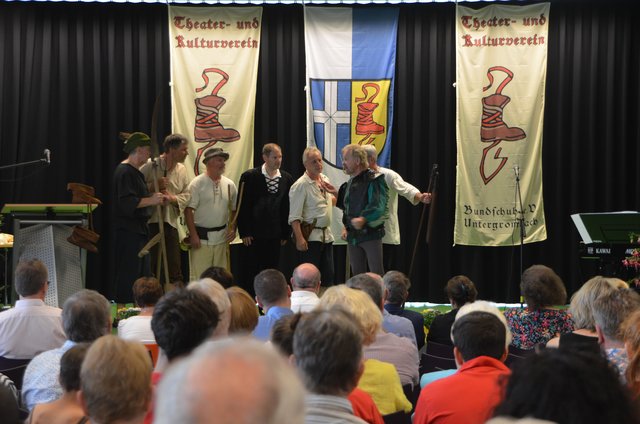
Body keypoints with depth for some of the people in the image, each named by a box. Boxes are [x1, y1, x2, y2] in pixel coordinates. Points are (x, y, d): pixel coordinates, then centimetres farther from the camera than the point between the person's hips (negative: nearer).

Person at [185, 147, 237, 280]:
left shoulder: (229, 184, 8)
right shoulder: (197, 183, -7)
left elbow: (234, 210, 16)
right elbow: (188, 210, -10)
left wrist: (233, 229, 3)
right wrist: (193, 235, -13)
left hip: (222, 237, 5)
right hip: (201, 238, -5)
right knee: (199, 276, -5)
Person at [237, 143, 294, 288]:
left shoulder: (287, 178, 6)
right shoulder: (249, 177, -4)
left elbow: (288, 208, 9)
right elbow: (242, 206, -3)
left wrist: (286, 234, 6)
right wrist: (244, 233, -7)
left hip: (275, 236, 3)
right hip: (252, 235, -3)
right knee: (250, 272, 1)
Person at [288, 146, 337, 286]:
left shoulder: (325, 179, 12)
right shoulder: (300, 185, -12)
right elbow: (294, 217, -16)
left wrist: (336, 193, 6)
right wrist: (299, 238, -24)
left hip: (326, 235, 8)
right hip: (310, 237, -7)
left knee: (328, 275, 10)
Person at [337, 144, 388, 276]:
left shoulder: (374, 180, -12)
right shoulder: (350, 183, 14)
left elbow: (378, 207, -25)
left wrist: (363, 219, -39)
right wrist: (346, 227, 16)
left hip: (371, 234, -8)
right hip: (353, 236, 8)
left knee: (377, 274, -7)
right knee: (357, 274, 11)